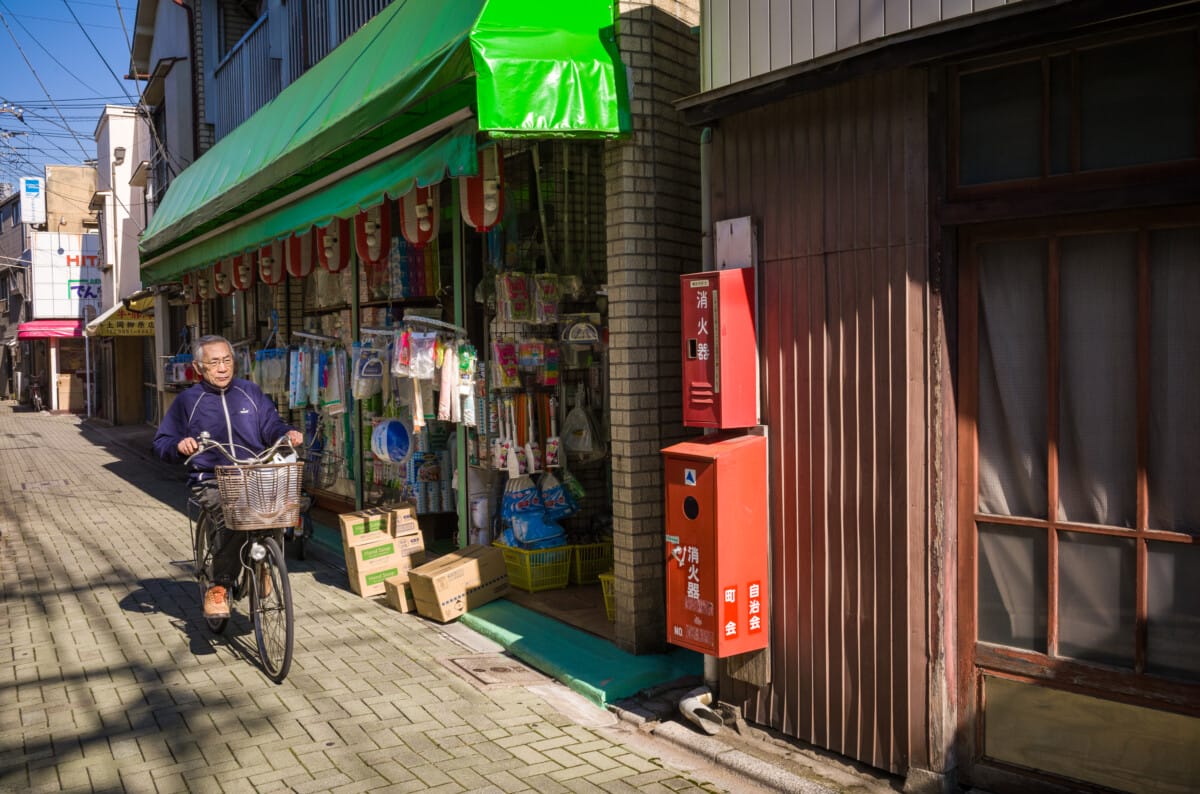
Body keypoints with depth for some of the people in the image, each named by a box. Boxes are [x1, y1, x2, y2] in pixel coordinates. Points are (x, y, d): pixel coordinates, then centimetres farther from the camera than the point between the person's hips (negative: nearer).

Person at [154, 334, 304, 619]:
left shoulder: (250, 392, 15)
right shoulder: (187, 400, 9)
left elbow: (271, 425, 12)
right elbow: (162, 443, 8)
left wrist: (287, 433, -11)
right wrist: (179, 445, -15)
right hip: (210, 481, -2)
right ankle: (218, 587, -17)